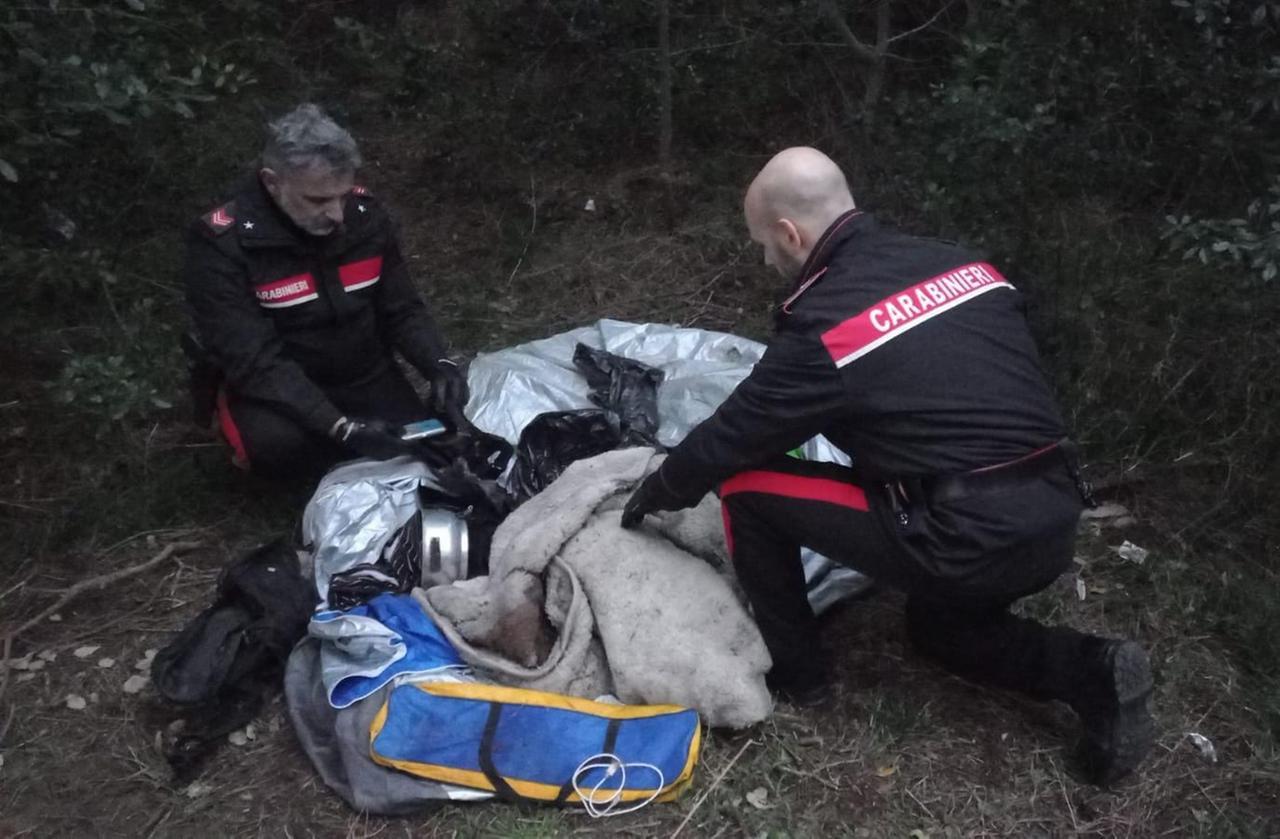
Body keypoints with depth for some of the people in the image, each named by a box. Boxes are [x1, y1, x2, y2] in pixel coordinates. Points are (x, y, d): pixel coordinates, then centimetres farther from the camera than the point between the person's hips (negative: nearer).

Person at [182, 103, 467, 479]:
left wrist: (439, 364, -20)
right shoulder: (222, 245, -23)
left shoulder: (365, 213, -9)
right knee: (279, 443, -35)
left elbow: (402, 309, 0)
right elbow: (255, 362, -26)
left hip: (363, 375, 5)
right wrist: (340, 428, -37)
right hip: (270, 390, -4)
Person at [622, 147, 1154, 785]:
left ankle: (794, 672, 19)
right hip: (1053, 526, 8)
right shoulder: (961, 263, 9)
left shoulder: (822, 328, -12)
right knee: (939, 627, 36)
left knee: (745, 486, 4)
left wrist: (656, 492, 17)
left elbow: (728, 437, -2)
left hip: (963, 542, -8)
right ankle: (1090, 673, 13)